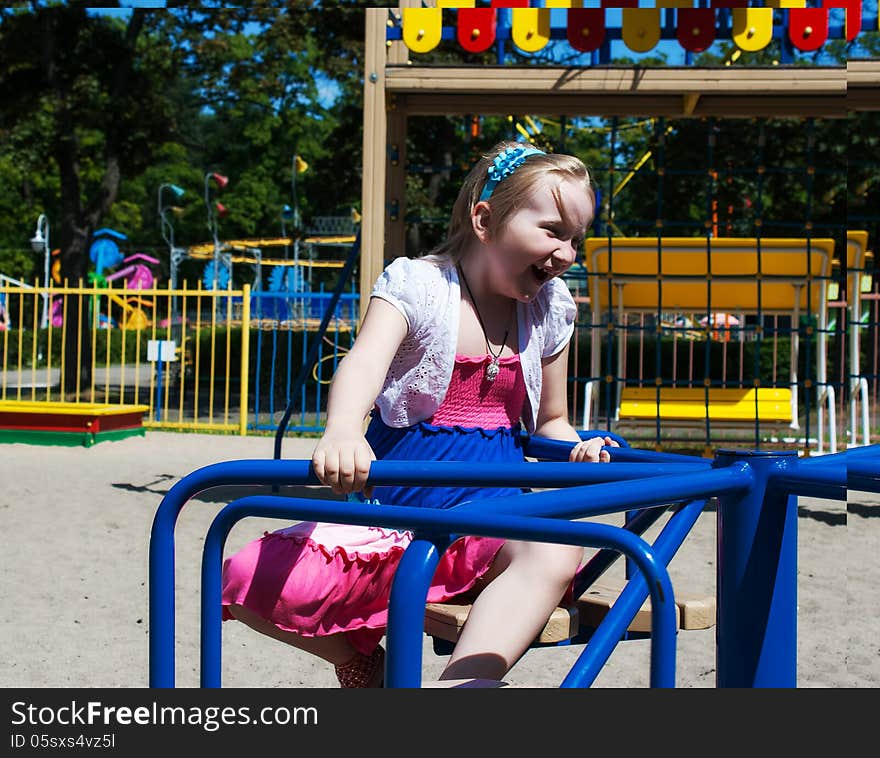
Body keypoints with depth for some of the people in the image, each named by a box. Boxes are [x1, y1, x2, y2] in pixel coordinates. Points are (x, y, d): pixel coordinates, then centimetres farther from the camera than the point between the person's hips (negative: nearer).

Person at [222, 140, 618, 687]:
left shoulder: (547, 311, 8)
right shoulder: (417, 287, -7)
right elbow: (365, 362, -29)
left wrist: (576, 450, -4)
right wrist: (342, 432, -52)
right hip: (396, 515, -2)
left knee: (558, 550, -35)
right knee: (252, 582, -19)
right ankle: (362, 660, 9)